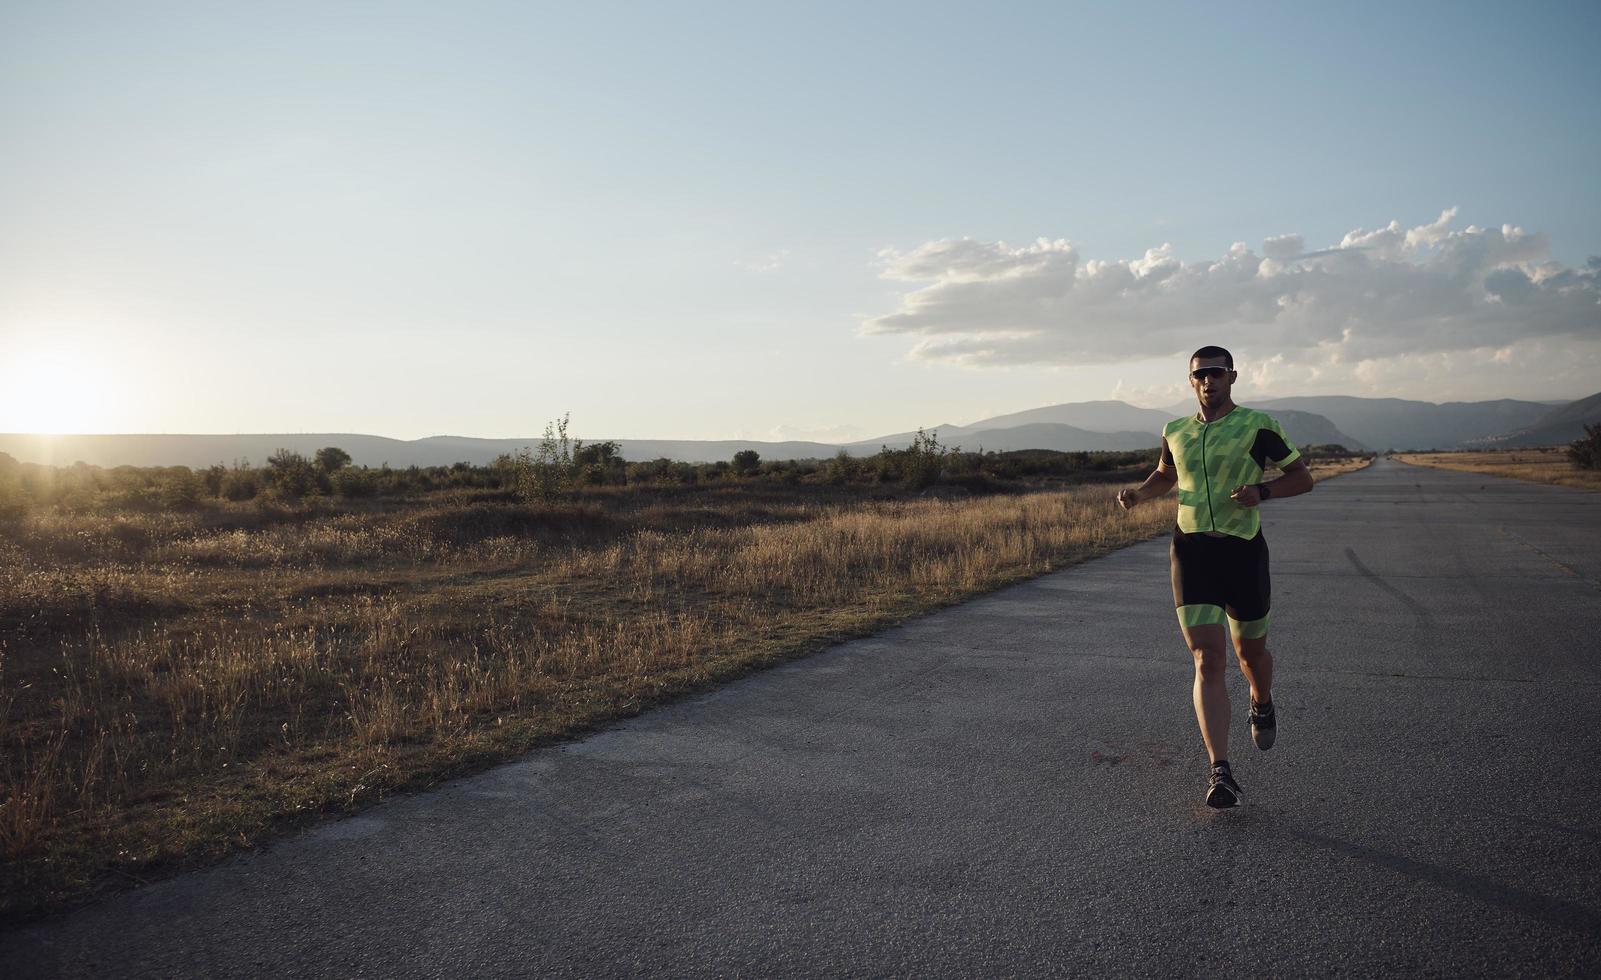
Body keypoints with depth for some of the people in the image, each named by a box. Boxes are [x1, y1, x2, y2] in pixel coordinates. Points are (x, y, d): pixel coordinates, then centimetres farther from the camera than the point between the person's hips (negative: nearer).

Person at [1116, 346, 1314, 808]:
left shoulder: (1256, 427, -3)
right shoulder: (1176, 432, 9)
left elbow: (1303, 477, 4)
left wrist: (1262, 492, -15)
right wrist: (1138, 492, 7)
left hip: (1243, 550, -1)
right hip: (1191, 550, 2)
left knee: (1250, 651, 16)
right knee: (1208, 661, -8)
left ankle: (1262, 704, 52)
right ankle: (1221, 772, -10)